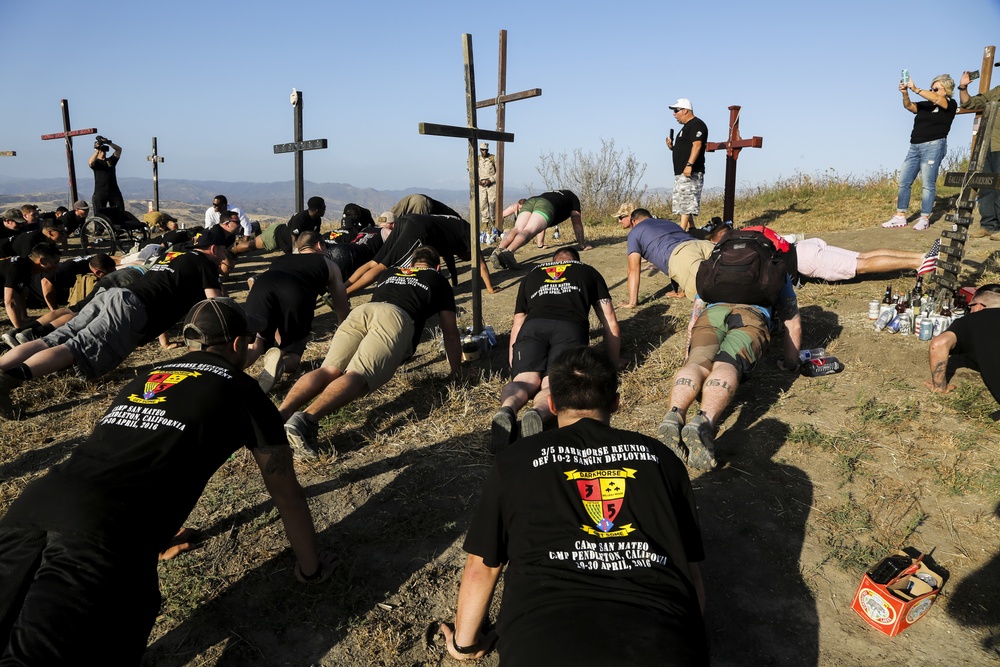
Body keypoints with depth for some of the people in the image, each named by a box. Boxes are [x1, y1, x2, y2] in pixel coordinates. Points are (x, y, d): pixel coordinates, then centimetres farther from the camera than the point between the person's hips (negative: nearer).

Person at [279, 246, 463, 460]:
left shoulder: (389, 272, 42)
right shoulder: (439, 281, 31)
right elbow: (450, 334, 32)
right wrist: (457, 371, 46)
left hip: (362, 310, 4)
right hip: (396, 317, -4)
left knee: (329, 370, -10)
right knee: (357, 375, -22)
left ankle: (279, 415, -33)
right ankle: (306, 420, -45)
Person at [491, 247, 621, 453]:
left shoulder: (531, 275, 37)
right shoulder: (589, 272, 34)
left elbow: (517, 325, 37)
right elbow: (610, 323, 32)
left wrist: (513, 365, 44)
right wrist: (613, 366, 40)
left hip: (532, 326, 2)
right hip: (570, 328, -1)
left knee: (524, 379, -7)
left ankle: (507, 408, -42)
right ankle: (537, 413, -47)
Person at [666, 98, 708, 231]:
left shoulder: (696, 124, -8)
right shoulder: (686, 126, 24)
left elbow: (697, 145, -21)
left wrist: (689, 165, -30)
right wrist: (672, 147, 11)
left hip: (690, 173, -11)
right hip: (681, 173, 11)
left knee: (686, 205, -14)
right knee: (677, 203, 12)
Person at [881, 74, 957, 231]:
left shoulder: (950, 104, 3)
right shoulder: (925, 105, 18)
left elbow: (936, 100, -16)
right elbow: (909, 106, 0)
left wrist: (915, 89, -22)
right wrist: (905, 93, -19)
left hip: (933, 146, -6)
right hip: (914, 147, 6)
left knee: (928, 184, -7)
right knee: (904, 182, 2)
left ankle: (925, 219, -4)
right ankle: (900, 217, 6)